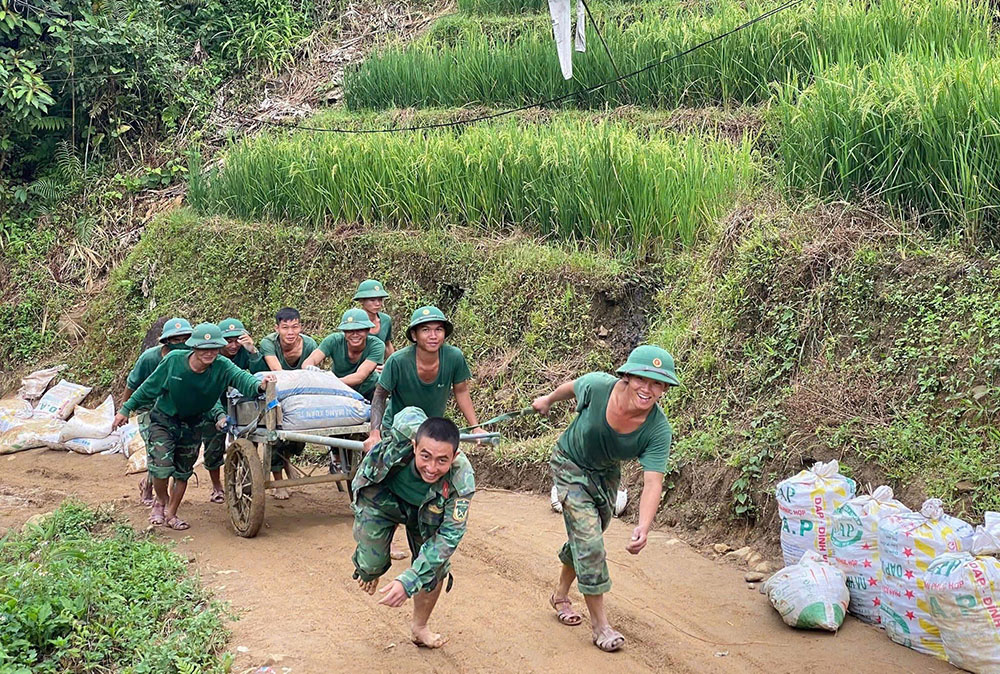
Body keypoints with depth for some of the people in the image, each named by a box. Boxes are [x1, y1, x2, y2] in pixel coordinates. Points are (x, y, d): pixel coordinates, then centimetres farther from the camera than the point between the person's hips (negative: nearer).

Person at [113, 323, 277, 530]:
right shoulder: (174, 360, -23)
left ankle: (171, 514, 32)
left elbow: (241, 378, -42)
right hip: (163, 420, -2)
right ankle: (161, 501, 17)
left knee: (183, 472, 11)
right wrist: (126, 409, -1)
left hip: (192, 425, 2)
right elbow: (149, 387, -9)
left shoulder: (222, 367, -23)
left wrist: (259, 384, -65)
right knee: (162, 467, -15)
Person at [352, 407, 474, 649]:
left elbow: (448, 536, -35)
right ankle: (369, 570, 35)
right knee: (371, 566, -5)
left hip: (425, 510, 1)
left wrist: (408, 582, -43)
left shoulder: (462, 481, -40)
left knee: (434, 569, 1)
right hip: (380, 496, 0)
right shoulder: (406, 428, -42)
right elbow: (410, 412, -16)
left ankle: (419, 627, 32)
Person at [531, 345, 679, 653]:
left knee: (587, 537, 20)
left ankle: (561, 595, 45)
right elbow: (572, 387, -9)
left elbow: (652, 483, -35)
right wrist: (548, 400, 12)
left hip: (607, 475, 3)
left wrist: (643, 528, -51)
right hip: (570, 464, -3)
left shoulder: (658, 430, -31)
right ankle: (599, 623, -1)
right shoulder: (597, 386, -34)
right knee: (589, 542, -11)